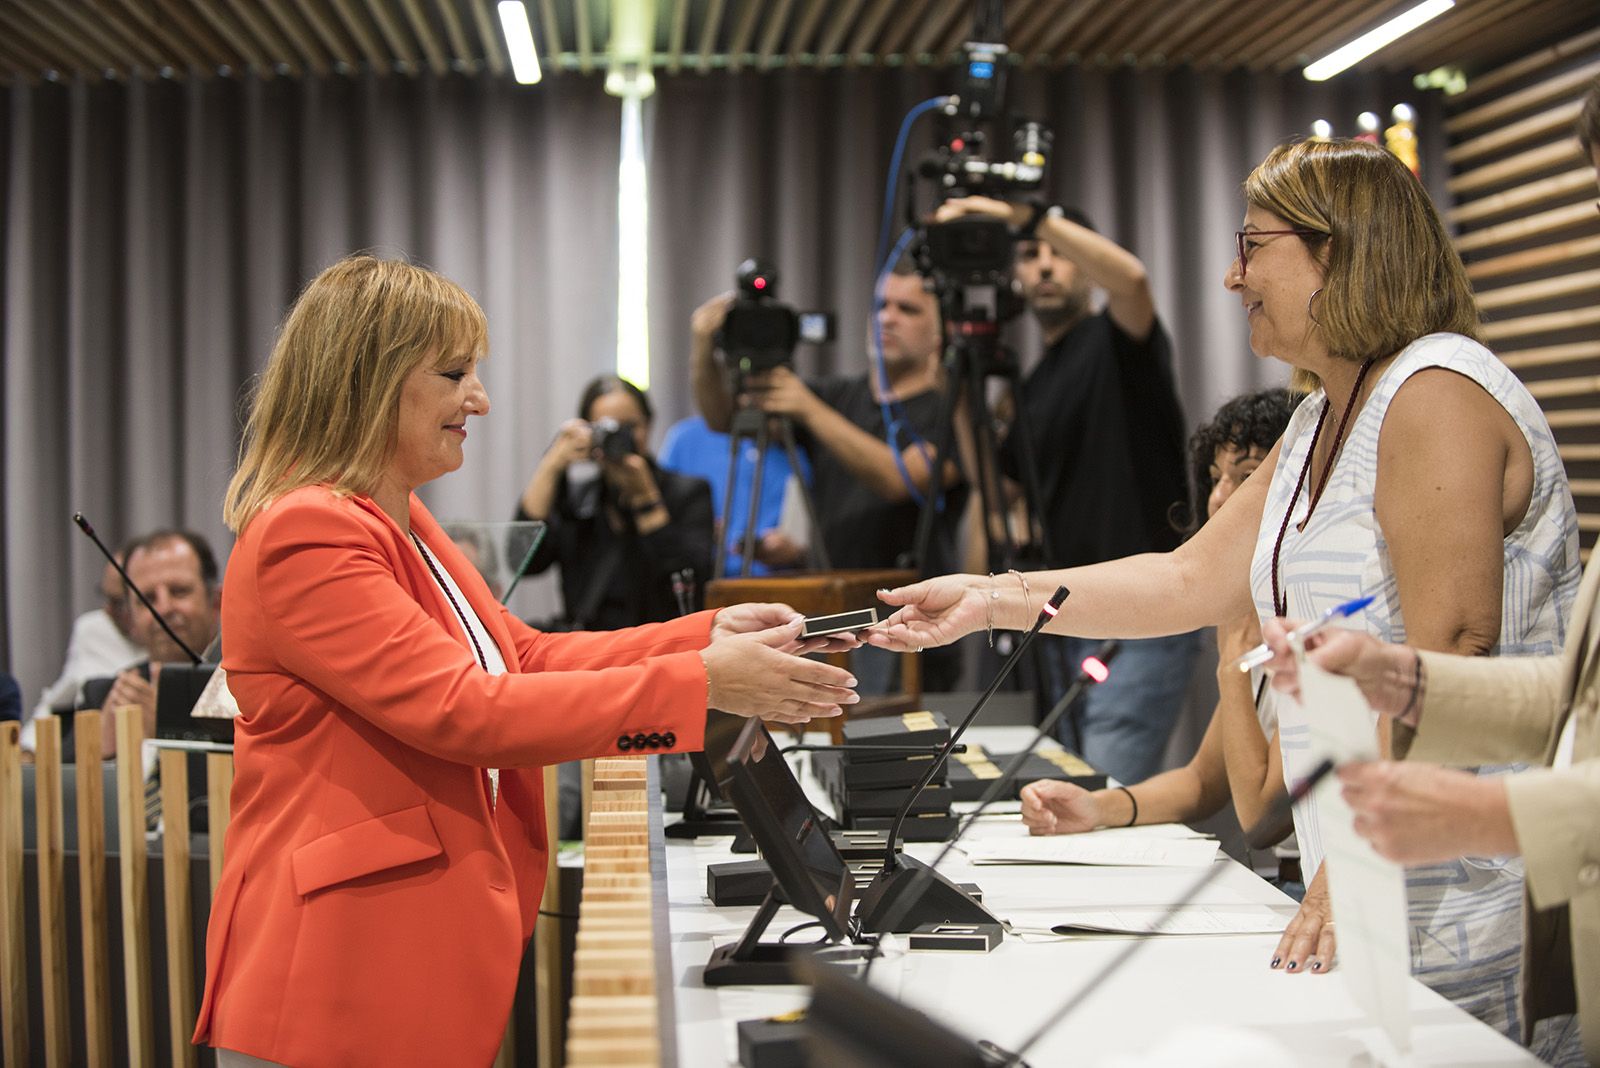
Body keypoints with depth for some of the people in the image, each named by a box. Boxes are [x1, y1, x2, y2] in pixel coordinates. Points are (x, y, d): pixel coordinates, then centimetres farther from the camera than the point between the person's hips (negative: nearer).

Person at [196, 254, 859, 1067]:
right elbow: (462, 709, -24)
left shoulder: (401, 526, 14)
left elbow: (525, 656, 13)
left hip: (433, 952, 9)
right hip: (340, 973, -9)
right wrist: (701, 684, -23)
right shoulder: (304, 536, -18)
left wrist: (710, 635, 0)